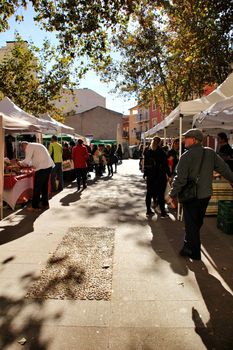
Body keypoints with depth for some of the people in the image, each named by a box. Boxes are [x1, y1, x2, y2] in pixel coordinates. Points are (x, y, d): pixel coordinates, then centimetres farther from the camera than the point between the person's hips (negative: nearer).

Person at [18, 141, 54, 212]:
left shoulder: (29, 147, -5)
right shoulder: (35, 145, 23)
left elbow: (27, 161, -11)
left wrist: (20, 163, 8)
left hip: (42, 168, -9)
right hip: (48, 166, 9)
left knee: (37, 188, -1)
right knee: (44, 186, 17)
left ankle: (35, 207, 5)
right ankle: (45, 204, 27)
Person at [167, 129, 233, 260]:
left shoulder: (186, 156, -17)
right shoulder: (211, 153, -1)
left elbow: (180, 178, -19)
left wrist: (173, 195, -11)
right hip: (206, 194, 6)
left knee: (191, 223, 8)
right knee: (198, 222, 19)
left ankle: (194, 252, 17)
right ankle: (189, 245, 34)